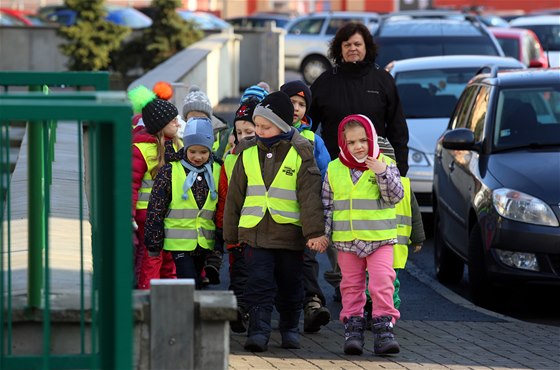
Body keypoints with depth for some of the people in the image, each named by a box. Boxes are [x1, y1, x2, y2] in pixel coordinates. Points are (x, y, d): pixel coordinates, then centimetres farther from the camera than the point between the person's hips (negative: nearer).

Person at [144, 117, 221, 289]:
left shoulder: (216, 172, 6)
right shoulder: (169, 172, -6)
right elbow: (155, 209, -4)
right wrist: (154, 243, -5)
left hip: (204, 243, 4)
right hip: (179, 243, -4)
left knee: (194, 285, 14)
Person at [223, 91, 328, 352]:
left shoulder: (300, 154, -4)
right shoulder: (248, 153, 5)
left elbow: (310, 196, -9)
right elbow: (235, 195, 11)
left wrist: (314, 232, -16)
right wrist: (231, 233, 12)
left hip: (289, 233, -1)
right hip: (255, 232, 1)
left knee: (289, 287, 11)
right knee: (259, 283, -9)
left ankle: (290, 328, 27)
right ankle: (259, 331, -10)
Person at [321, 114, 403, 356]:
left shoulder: (385, 165, 0)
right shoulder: (334, 170, 5)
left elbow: (395, 197, -7)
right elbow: (327, 204, 10)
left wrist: (383, 173, -20)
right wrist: (323, 233, 3)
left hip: (380, 238, -2)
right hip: (346, 240, 2)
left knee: (382, 283, -10)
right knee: (351, 285, 7)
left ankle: (384, 329, -7)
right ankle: (353, 328, 12)